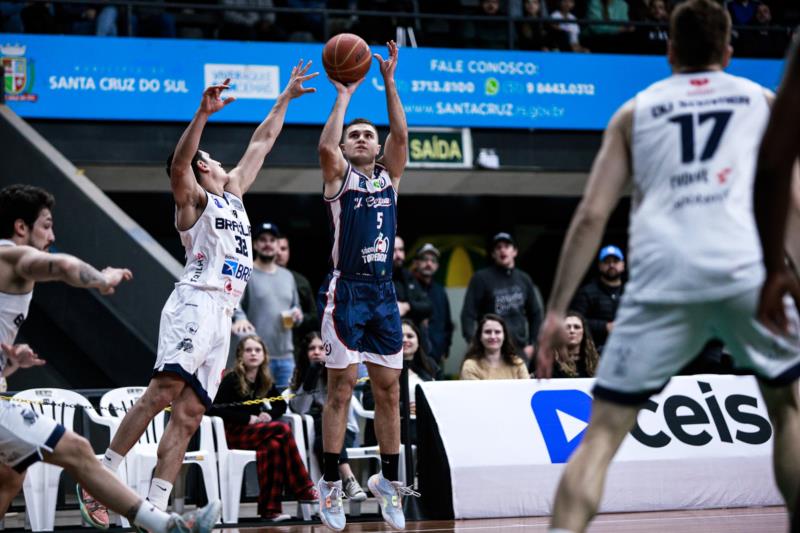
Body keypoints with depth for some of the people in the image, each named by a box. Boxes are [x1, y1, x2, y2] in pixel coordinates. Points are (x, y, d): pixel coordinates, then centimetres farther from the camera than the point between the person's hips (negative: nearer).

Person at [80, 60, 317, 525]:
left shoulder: (233, 195, 26)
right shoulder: (194, 200, 4)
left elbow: (260, 145, 34)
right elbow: (178, 164, -17)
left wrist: (286, 98, 37)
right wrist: (204, 114, -29)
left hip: (222, 317, 8)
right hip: (196, 302, -8)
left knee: (188, 414, -2)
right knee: (164, 390, -23)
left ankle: (155, 510, -9)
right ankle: (102, 479, -23)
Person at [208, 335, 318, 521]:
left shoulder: (265, 381, 12)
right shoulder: (232, 379, -7)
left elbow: (281, 405, 21)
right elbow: (216, 409, -16)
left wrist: (269, 414, -2)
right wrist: (248, 418, -19)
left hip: (255, 432, 6)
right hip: (233, 433, -6)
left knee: (274, 446, -31)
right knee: (283, 430, -26)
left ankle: (270, 509, -34)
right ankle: (304, 490, -21)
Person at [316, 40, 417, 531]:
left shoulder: (389, 176, 13)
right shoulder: (339, 176, 2)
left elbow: (402, 135, -2)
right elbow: (325, 146, -19)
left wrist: (390, 83, -7)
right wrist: (344, 96, -12)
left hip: (384, 293, 4)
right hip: (347, 291, -4)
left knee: (389, 389, 6)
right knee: (342, 387, -4)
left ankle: (389, 481, 16)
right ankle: (331, 485, 1)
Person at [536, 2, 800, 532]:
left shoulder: (634, 111, 22)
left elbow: (592, 216, 13)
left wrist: (556, 310, 12)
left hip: (664, 276, 0)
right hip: (749, 269, 0)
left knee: (603, 432, 4)